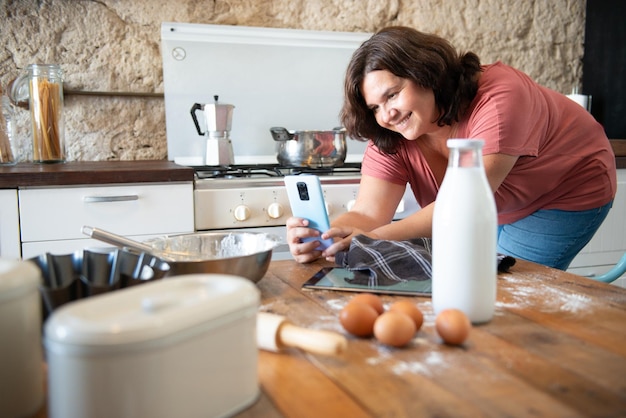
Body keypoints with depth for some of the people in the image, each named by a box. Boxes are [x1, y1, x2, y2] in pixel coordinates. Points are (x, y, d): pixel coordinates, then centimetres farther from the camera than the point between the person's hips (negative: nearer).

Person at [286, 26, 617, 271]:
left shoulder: (497, 97, -36)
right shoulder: (391, 137, -19)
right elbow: (368, 213, -27)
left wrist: (376, 238, -55)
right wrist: (321, 240, -48)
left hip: (568, 195, -5)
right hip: (500, 211, 5)